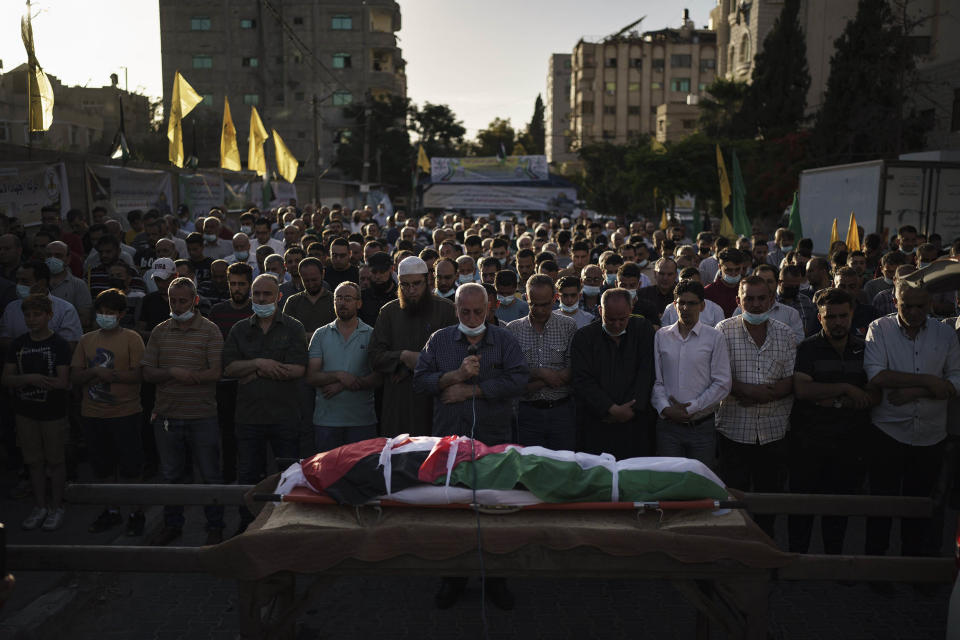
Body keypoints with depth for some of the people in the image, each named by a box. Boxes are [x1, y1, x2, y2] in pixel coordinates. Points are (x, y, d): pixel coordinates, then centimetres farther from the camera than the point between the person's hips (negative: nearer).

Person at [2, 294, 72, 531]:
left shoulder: (59, 345, -9)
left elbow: (63, 382, -15)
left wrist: (23, 380, -20)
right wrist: (30, 378, -22)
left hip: (53, 413, -4)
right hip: (25, 412, 4)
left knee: (55, 461, 6)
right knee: (34, 461, 13)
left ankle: (56, 507, 19)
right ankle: (40, 506, 25)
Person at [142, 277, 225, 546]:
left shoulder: (210, 330, -5)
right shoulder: (160, 331, 8)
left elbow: (215, 373, -15)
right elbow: (147, 372, 3)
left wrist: (166, 377, -16)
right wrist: (172, 373, -18)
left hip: (202, 416, -4)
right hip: (166, 416, 4)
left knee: (210, 475, 5)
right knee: (171, 475, 16)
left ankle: (215, 527, 19)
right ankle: (172, 524, 31)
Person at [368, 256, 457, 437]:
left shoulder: (446, 309, 4)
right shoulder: (389, 312, 11)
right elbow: (375, 356, 5)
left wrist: (407, 369, -8)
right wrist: (404, 356, -14)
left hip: (434, 399, -2)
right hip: (398, 403, 2)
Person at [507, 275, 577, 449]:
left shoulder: (569, 326, 3)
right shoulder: (513, 329, 5)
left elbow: (573, 372, -5)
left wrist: (533, 384, -11)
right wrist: (541, 373, -13)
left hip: (561, 411, 0)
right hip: (527, 413, 1)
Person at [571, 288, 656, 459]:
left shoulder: (642, 330, 5)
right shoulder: (583, 337, 1)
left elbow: (646, 374, 0)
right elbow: (583, 381, -6)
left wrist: (632, 409, -9)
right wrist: (612, 409, -12)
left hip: (635, 422, 1)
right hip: (595, 426, -1)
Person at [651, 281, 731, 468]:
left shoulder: (715, 338, 1)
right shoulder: (661, 336, 7)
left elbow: (723, 383, -3)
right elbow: (655, 379, 5)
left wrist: (691, 408, -8)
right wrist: (665, 408, -10)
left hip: (702, 426, -1)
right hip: (668, 423, 1)